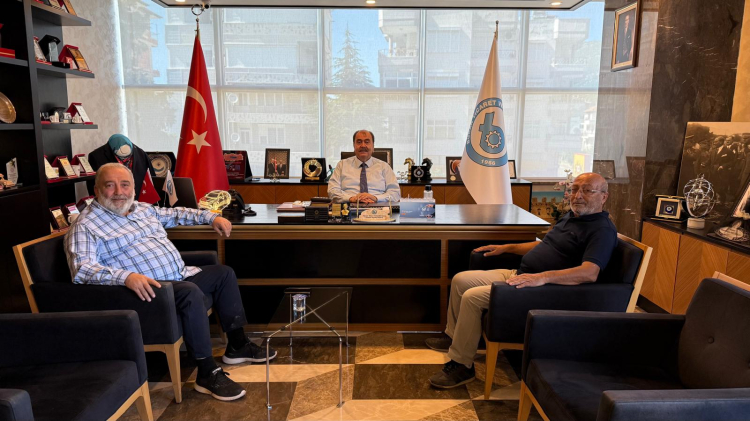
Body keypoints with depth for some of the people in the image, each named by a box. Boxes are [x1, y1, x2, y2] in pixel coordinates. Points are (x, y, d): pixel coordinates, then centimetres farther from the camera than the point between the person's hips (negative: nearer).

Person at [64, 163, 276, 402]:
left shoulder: (141, 209, 16)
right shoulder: (85, 226, -8)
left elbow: (173, 214, 31)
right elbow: (81, 270, -21)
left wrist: (211, 217, 20)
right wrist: (126, 276, -38)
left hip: (179, 276, 9)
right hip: (147, 288, -9)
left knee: (224, 272, 9)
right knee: (190, 292, -34)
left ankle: (237, 345, 14)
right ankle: (207, 373, -24)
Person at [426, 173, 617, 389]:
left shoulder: (602, 230, -14)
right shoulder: (570, 216, 15)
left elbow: (590, 272, -30)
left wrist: (543, 277, -41)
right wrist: (506, 247, 25)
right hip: (518, 275, 10)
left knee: (472, 297, -24)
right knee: (460, 280, 8)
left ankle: (462, 365, -9)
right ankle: (453, 336, 27)